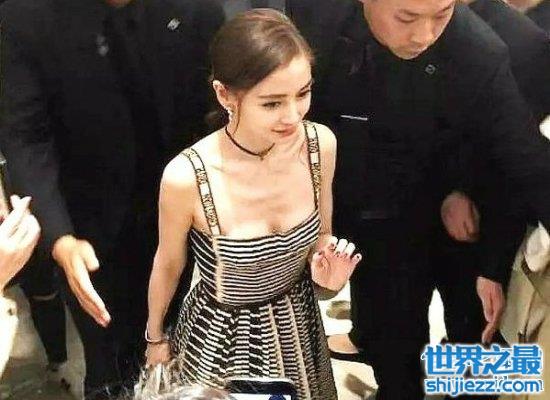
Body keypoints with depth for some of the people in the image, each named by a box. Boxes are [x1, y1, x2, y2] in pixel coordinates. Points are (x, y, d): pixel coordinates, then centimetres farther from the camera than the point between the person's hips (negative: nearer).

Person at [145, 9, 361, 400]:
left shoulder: (321, 144, -19)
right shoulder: (186, 177, -29)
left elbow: (322, 235, 1)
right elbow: (168, 265, -9)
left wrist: (327, 269, -20)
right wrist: (155, 337, 7)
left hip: (297, 322, 4)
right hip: (221, 335, -3)